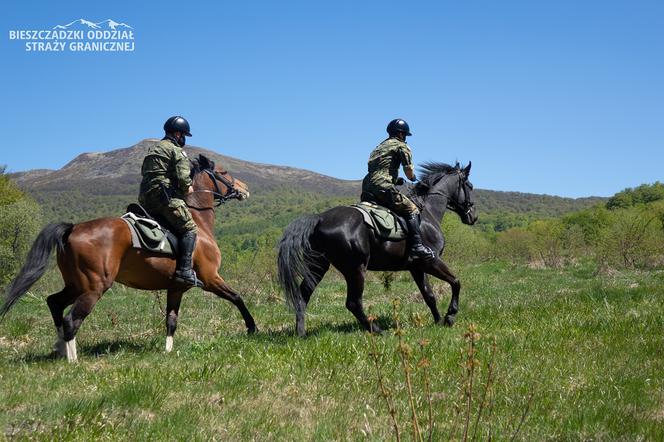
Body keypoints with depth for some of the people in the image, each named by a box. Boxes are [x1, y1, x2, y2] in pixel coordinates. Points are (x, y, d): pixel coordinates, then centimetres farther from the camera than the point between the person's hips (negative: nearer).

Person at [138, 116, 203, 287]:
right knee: (189, 229, -11)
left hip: (145, 199, 9)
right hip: (164, 194, -9)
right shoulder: (177, 150, -1)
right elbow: (183, 177, -14)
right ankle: (184, 270, -25)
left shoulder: (153, 149, 26)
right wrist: (188, 188, 7)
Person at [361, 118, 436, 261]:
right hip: (383, 187, -8)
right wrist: (413, 178, 20)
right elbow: (408, 169, -2)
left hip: (367, 190, 8)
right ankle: (417, 247, -20)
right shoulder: (401, 146, 6)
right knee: (412, 210, -6)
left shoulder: (380, 146, 30)